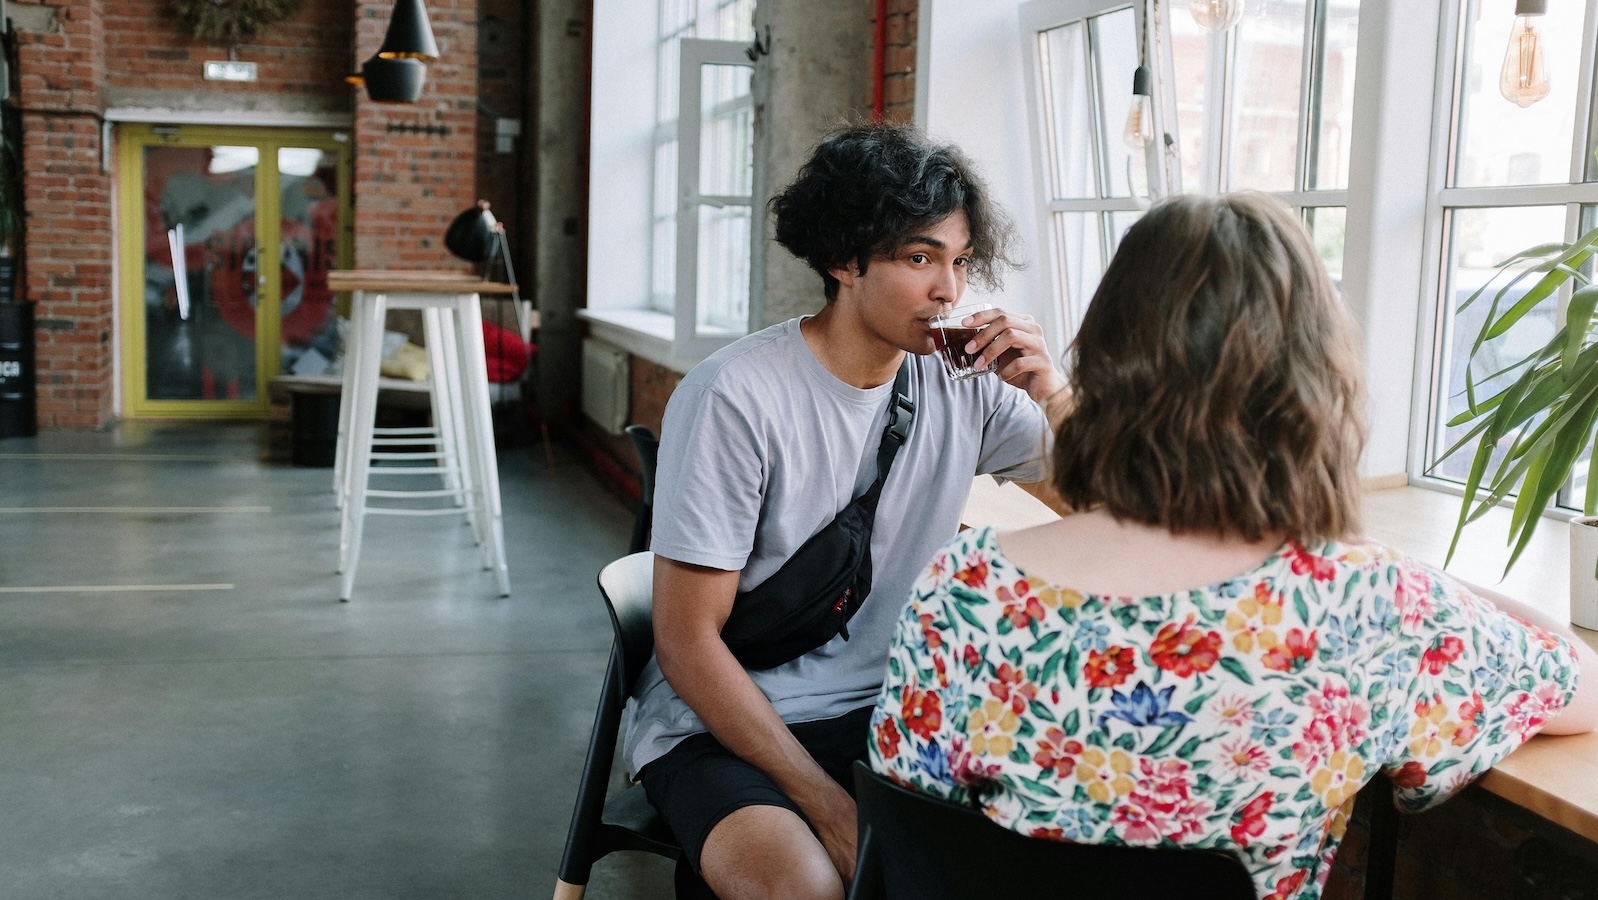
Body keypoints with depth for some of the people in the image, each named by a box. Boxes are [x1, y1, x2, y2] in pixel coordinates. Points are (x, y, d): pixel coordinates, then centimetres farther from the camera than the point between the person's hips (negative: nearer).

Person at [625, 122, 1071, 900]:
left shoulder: (966, 385, 0)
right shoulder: (734, 396, -16)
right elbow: (688, 645, -15)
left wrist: (1055, 395, -12)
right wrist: (835, 812, -20)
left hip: (889, 716, 5)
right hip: (721, 723, -5)